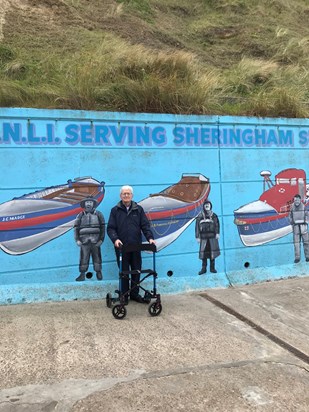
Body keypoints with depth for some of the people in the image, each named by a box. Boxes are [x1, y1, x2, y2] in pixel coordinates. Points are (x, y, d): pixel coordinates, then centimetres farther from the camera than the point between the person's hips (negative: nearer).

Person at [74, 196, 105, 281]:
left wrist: (101, 239, -2)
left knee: (97, 257, 2)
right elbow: (76, 228, 9)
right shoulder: (80, 215, 10)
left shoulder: (98, 214, 7)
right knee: (83, 258, -1)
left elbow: (102, 227, 5)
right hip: (84, 241, 1)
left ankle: (99, 273, 13)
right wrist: (77, 240, 0)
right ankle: (82, 274, 6)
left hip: (95, 241, -1)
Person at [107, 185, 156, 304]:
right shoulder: (115, 210, 3)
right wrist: (115, 239, -20)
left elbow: (145, 225, 2)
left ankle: (135, 294, 23)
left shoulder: (139, 209, 8)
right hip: (122, 247, -2)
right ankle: (124, 295, 19)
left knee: (136, 271, 9)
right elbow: (110, 228, -3)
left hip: (136, 246, 2)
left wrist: (150, 237, -13)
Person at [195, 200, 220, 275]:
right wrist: (197, 237, 0)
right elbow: (197, 227, 4)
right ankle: (204, 268, 9)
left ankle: (212, 268, 11)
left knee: (212, 252, 1)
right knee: (203, 252, 1)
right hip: (203, 237, 0)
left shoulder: (213, 215, 6)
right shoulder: (200, 216, 4)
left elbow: (217, 224, 0)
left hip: (212, 236, 1)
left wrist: (217, 233, -13)